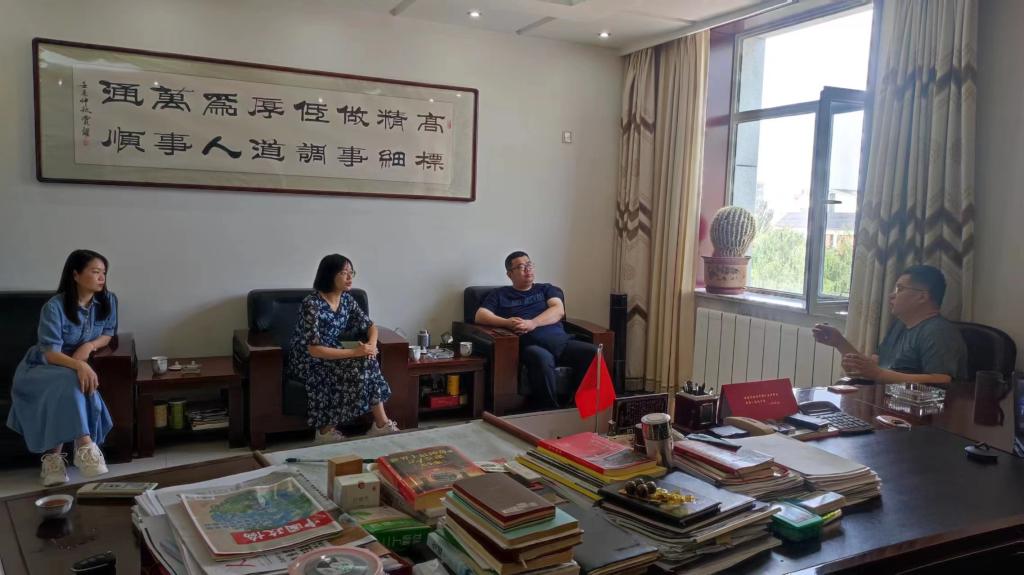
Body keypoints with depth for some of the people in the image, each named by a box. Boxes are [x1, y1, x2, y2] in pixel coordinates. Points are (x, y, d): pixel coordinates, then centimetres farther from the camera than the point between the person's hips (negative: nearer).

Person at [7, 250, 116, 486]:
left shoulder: (108, 301, -6)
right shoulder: (55, 306, -20)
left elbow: (108, 334, 5)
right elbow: (50, 353, -26)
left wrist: (89, 346, -18)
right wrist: (79, 365, -45)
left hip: (75, 369, 4)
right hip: (41, 369, -4)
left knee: (71, 390, -30)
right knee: (69, 382, -36)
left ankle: (54, 455, -20)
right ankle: (85, 446, -36)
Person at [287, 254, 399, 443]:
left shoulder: (346, 299, 0)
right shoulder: (312, 304, -23)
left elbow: (370, 326, 6)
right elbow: (314, 350, -27)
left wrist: (371, 346, -17)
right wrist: (355, 352, -29)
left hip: (331, 355, 7)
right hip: (307, 362, -7)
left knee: (367, 363, -20)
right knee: (361, 366, -25)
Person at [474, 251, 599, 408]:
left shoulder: (547, 289, 27)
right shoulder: (500, 294, 22)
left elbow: (559, 310, 7)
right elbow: (480, 316, 7)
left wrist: (533, 323, -12)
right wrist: (506, 323, -13)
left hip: (561, 340, 3)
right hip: (531, 344, -3)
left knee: (594, 352, -27)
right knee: (543, 358, -40)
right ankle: (550, 410, -26)